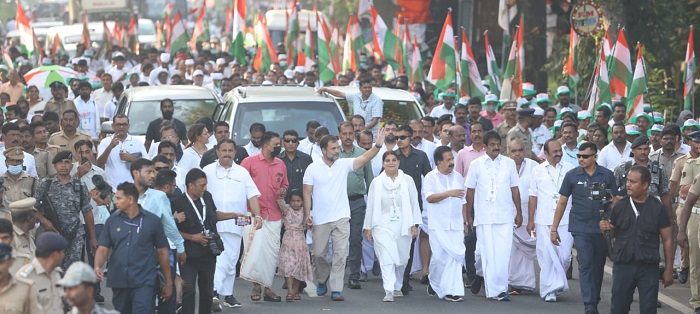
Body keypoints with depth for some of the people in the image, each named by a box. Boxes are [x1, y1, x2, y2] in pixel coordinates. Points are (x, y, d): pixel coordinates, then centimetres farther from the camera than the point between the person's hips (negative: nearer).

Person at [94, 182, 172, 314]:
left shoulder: (152, 221, 0)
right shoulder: (112, 221, 7)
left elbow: (162, 252, 5)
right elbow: (103, 249, 3)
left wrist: (168, 282, 6)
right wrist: (97, 267, -19)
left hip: (144, 283, -4)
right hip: (119, 282, 4)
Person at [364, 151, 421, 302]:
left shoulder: (407, 180, 6)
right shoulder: (376, 183, 7)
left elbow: (414, 203, 6)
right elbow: (370, 206, 9)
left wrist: (415, 225, 0)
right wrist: (368, 227, 8)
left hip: (403, 225, 1)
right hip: (383, 226, -1)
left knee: (402, 259, 8)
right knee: (387, 259, -12)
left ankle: (397, 287, 28)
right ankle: (389, 291, -17)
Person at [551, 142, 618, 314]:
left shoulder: (607, 175, 2)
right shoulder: (572, 175, 1)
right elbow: (562, 203, 6)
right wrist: (554, 228, 4)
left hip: (602, 228, 1)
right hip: (580, 228, -1)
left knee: (598, 267, 10)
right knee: (585, 266, -10)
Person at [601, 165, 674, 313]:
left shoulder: (657, 208, -3)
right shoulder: (620, 206, 2)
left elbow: (667, 240, 2)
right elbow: (613, 233, 12)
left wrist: (669, 269, 0)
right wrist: (606, 228, -12)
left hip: (648, 267, -2)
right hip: (623, 266, 2)